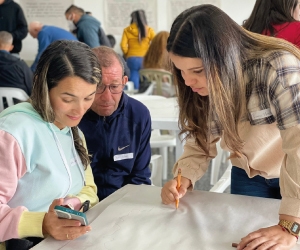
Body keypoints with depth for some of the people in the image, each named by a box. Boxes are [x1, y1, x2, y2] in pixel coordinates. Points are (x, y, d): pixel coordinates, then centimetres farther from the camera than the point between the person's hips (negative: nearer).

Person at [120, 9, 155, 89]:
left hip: (132, 59, 1)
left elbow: (123, 45, -4)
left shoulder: (127, 30, 2)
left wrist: (127, 55, 12)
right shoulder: (149, 30, 1)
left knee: (133, 82, 2)